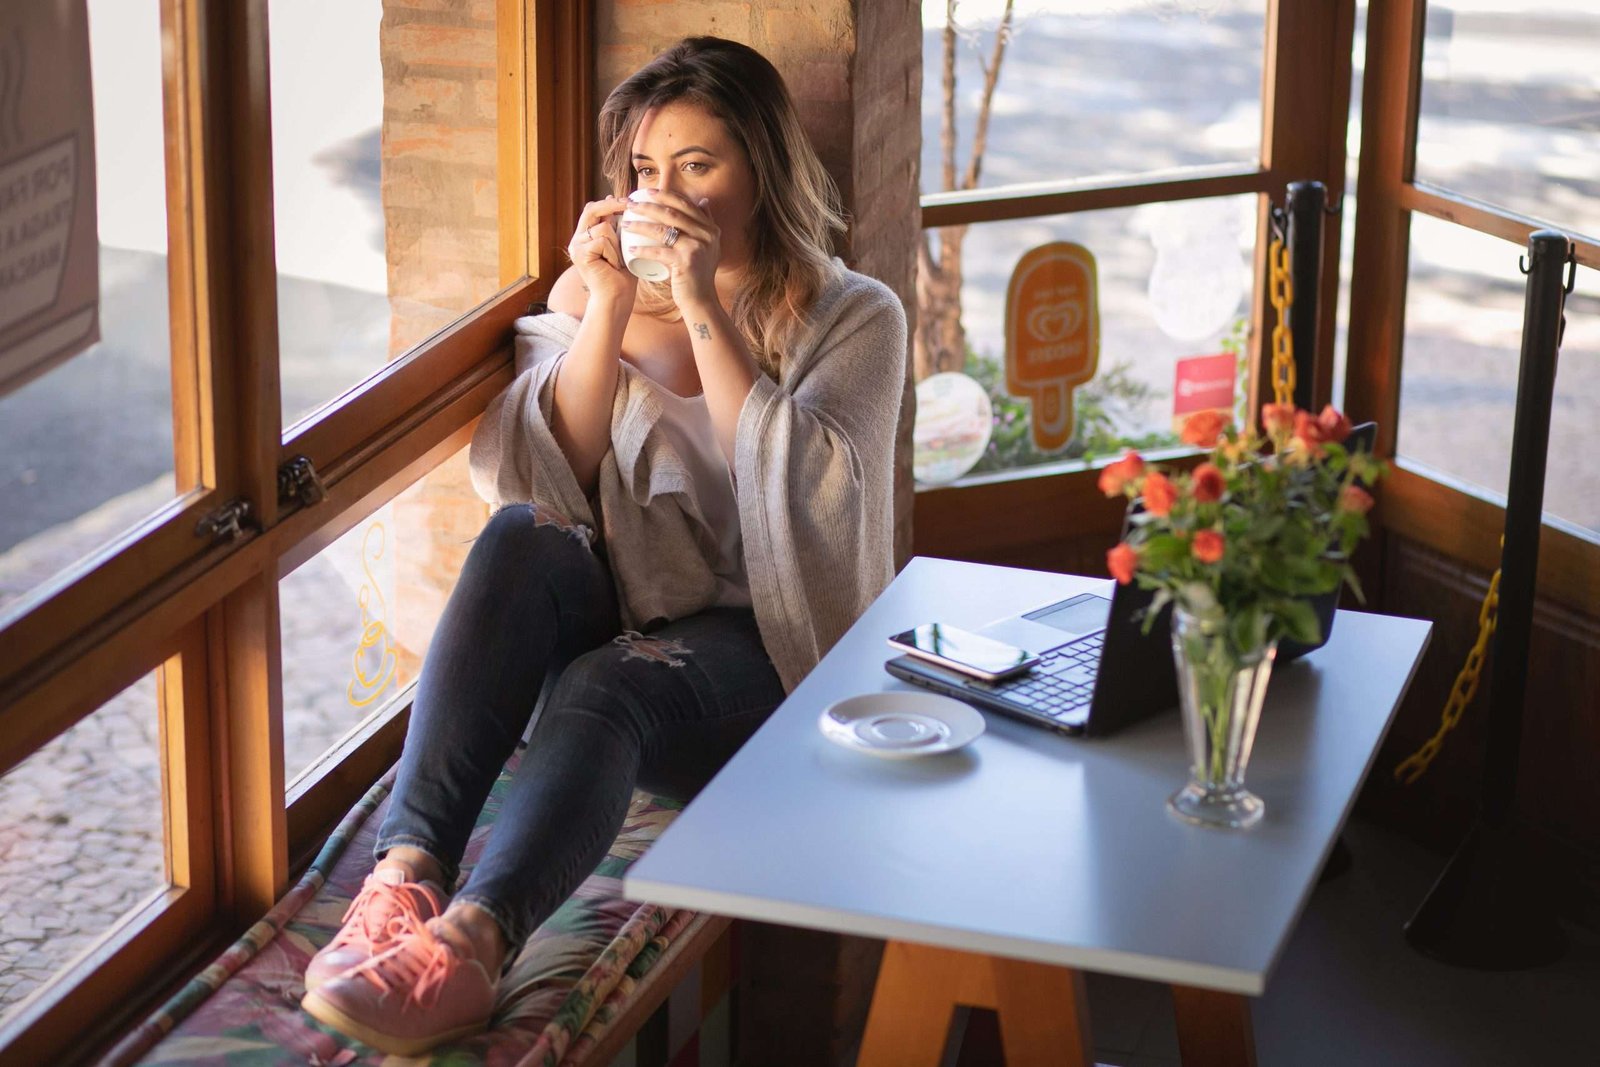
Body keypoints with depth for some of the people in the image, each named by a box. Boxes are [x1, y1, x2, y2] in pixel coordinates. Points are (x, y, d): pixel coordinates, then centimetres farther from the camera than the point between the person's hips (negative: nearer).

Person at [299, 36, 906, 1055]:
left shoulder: (854, 317, 3)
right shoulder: (603, 293, 14)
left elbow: (807, 496, -14)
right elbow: (549, 482, 1)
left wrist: (704, 310, -18)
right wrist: (606, 311, -10)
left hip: (761, 647, -3)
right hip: (617, 617, 3)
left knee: (605, 687, -36)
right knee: (523, 535, -30)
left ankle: (467, 942, -60)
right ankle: (407, 869, -45)